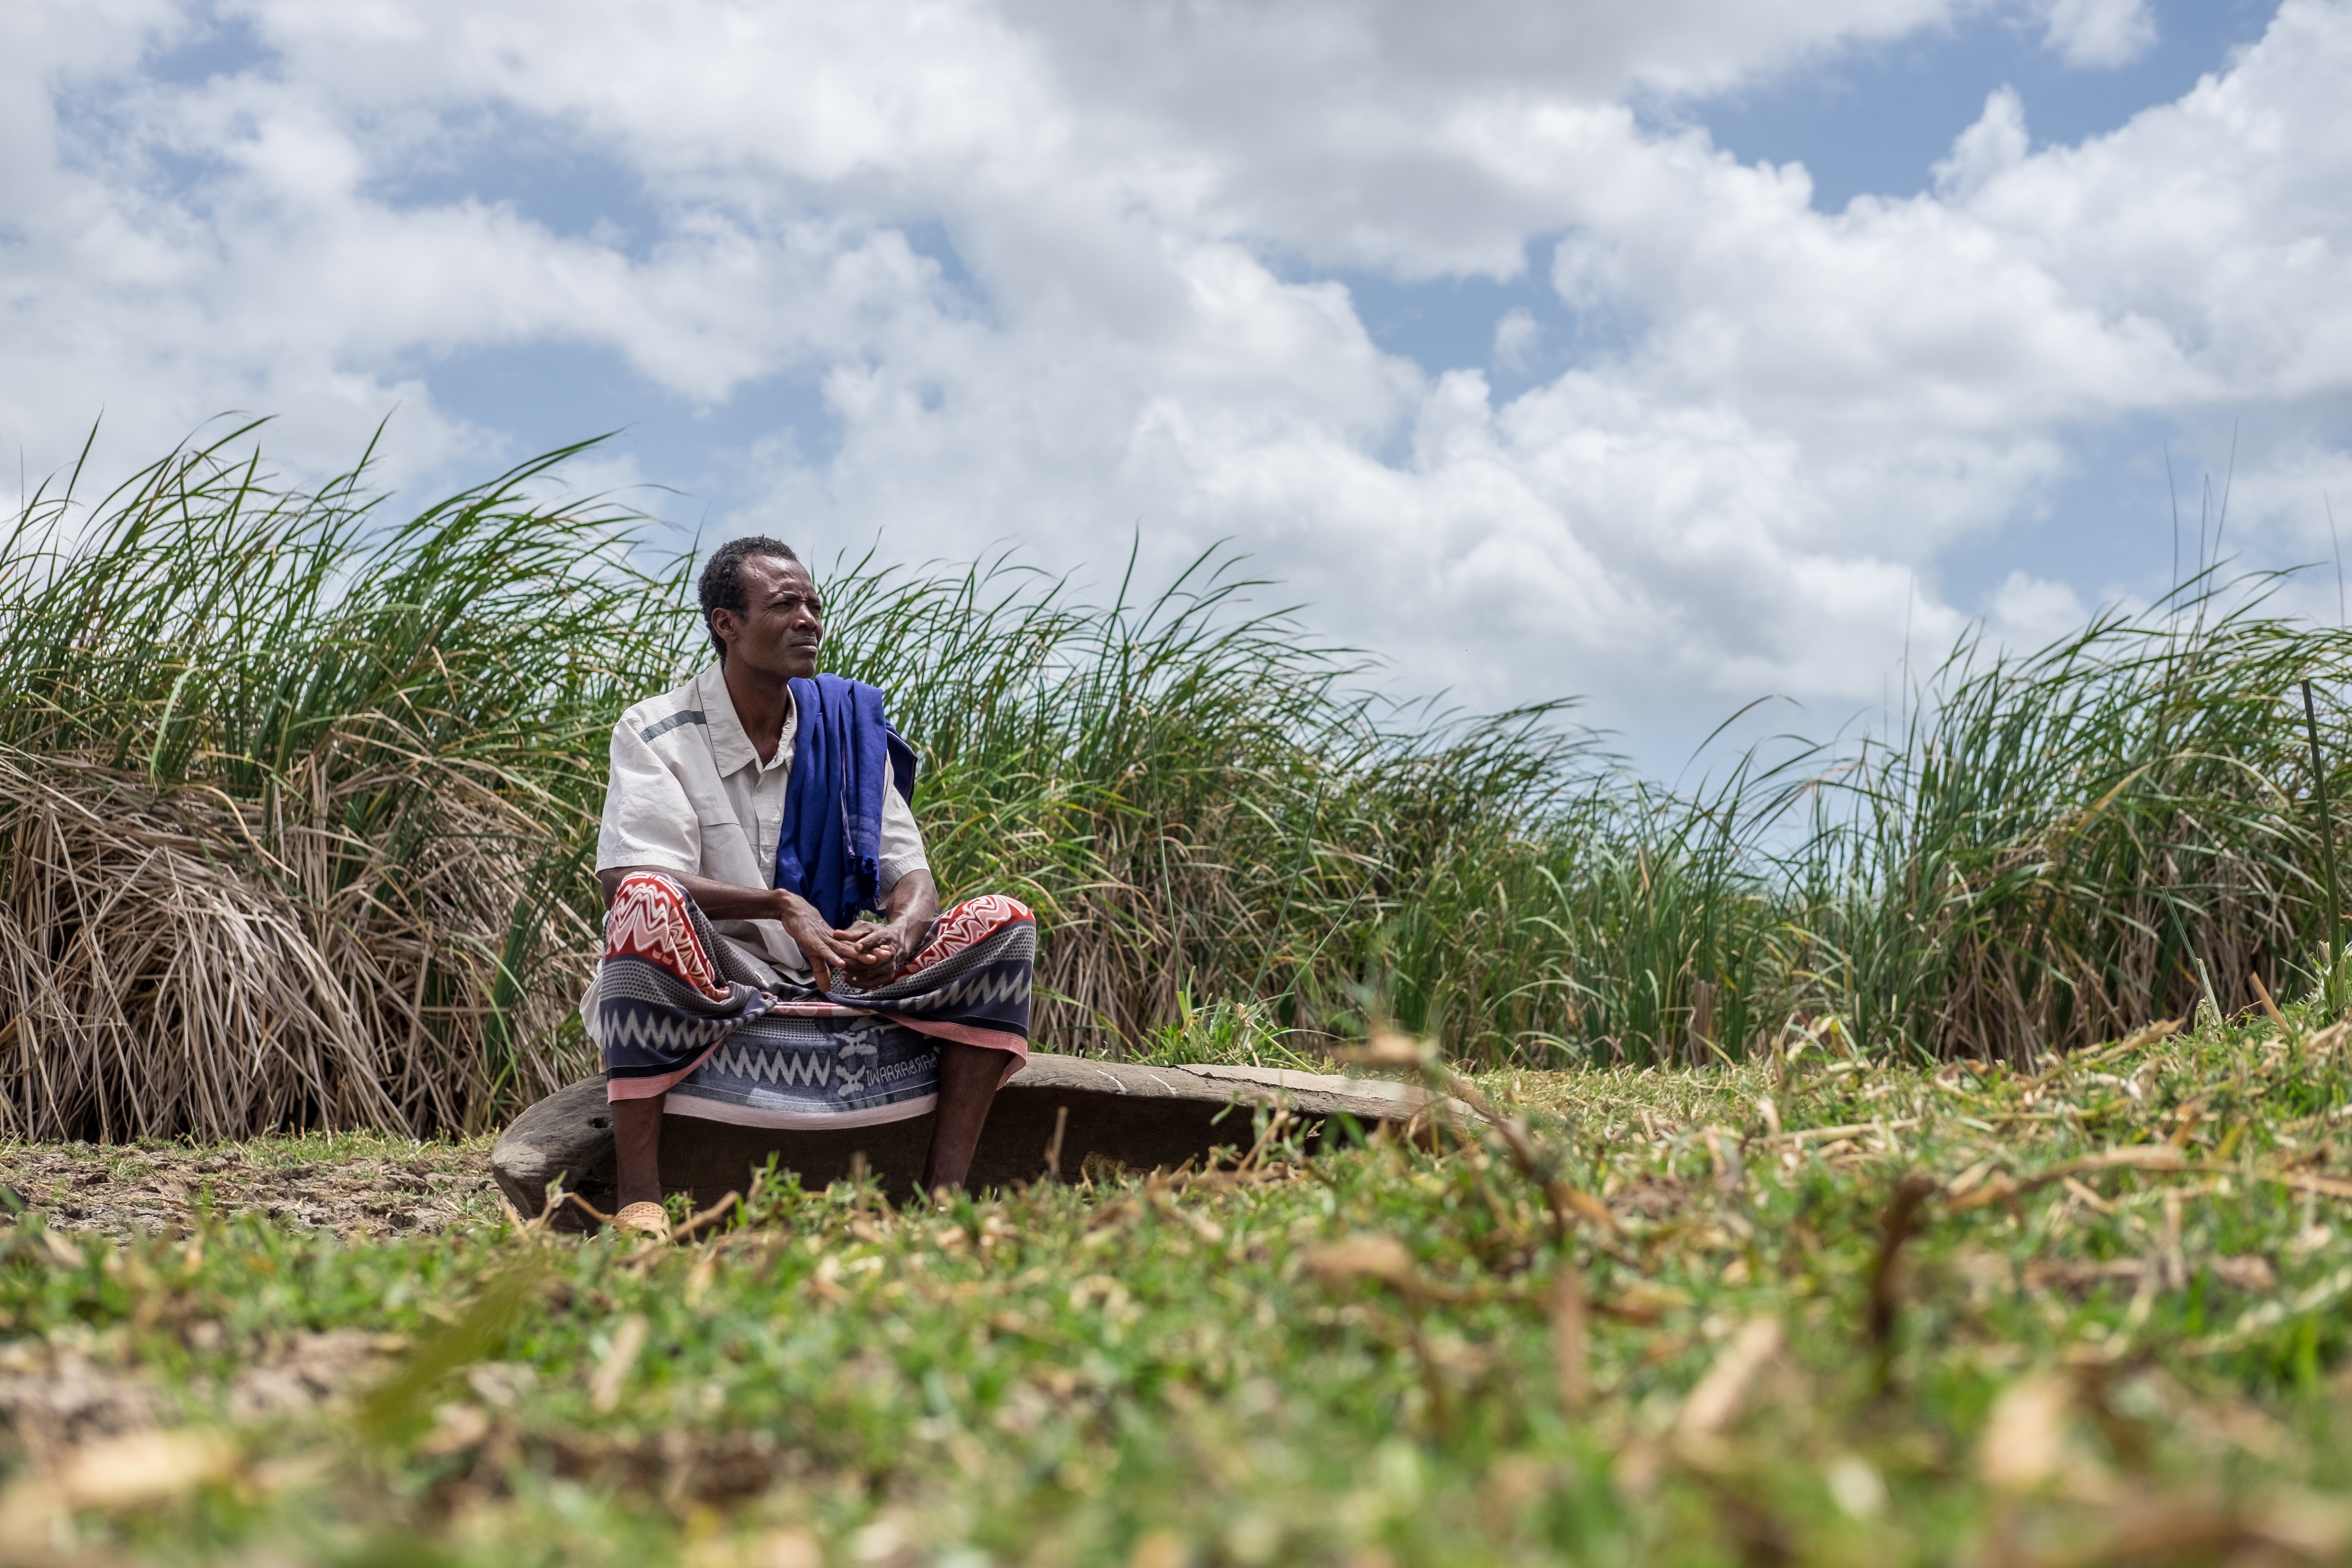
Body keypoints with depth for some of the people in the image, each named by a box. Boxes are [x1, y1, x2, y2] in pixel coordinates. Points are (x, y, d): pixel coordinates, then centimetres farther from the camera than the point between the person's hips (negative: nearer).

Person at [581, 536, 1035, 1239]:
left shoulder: (849, 725, 10)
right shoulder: (656, 733, -2)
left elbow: (909, 872, 4)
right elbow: (626, 880, -18)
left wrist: (905, 929, -22)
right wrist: (782, 905, -31)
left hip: (836, 988, 4)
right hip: (705, 997, -4)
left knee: (1002, 920, -13)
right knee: (650, 901, -36)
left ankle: (945, 1192, -23)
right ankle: (638, 1200, -32)